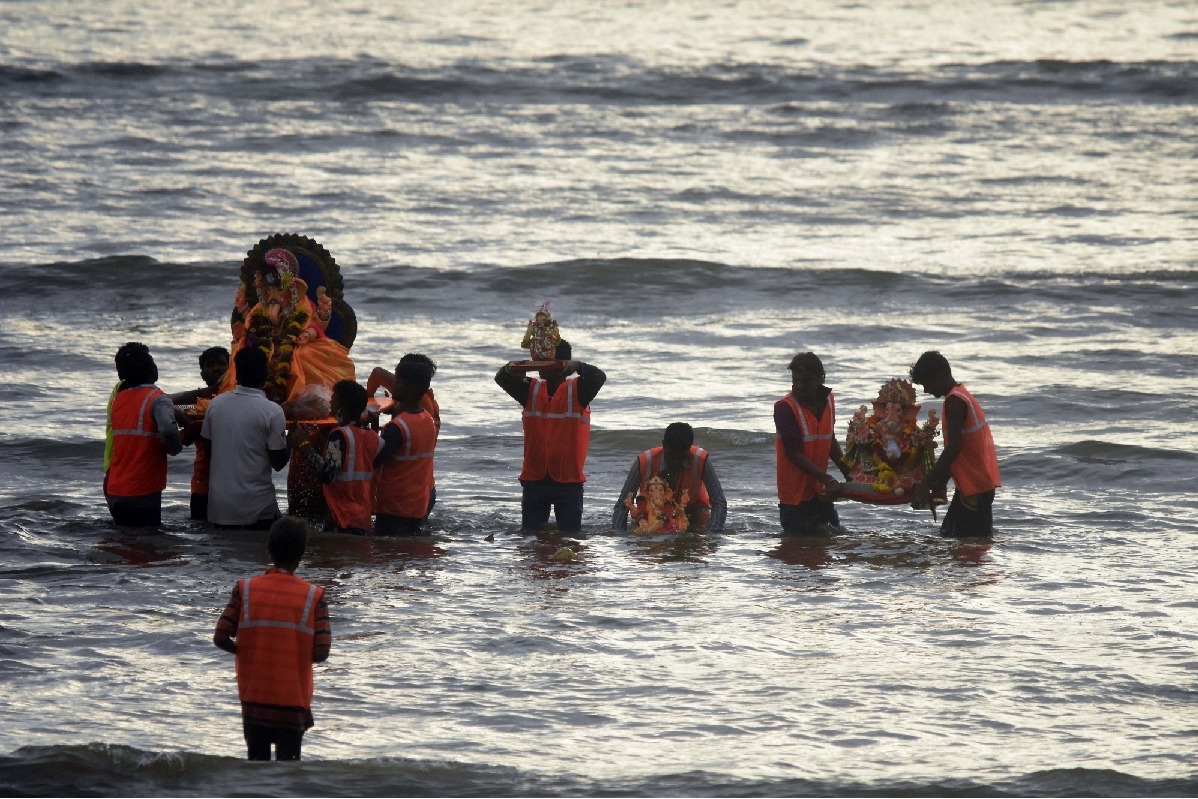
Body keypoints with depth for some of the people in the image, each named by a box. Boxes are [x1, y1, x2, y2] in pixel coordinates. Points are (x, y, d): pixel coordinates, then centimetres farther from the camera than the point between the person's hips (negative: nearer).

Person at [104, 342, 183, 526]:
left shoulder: (117, 396, 10)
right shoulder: (157, 400, -12)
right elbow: (168, 430, -29)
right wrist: (175, 448, -9)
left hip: (114, 492, 7)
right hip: (143, 493, -7)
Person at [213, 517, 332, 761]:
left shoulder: (244, 589, -4)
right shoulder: (314, 596, -8)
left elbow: (220, 638, -8)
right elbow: (321, 653, -11)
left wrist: (246, 652, 11)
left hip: (253, 696, 2)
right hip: (294, 698, -2)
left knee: (257, 761, 13)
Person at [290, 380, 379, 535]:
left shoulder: (340, 436, -14)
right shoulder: (372, 437, 9)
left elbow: (327, 475, -24)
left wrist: (304, 445, -14)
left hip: (344, 519, -8)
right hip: (364, 517, 8)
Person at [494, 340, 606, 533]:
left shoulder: (577, 391, -2)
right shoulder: (531, 389, 9)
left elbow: (599, 378, -19)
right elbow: (501, 379, 0)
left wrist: (577, 366, -39)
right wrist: (509, 369, -24)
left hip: (568, 480, -3)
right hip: (534, 479, 3)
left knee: (570, 533, 1)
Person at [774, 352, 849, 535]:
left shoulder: (827, 400, 5)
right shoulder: (785, 408, -16)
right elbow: (795, 454, -21)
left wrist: (847, 471, 15)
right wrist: (828, 480, -27)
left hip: (819, 491, 6)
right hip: (795, 494, -6)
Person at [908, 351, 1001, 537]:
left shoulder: (954, 401, -16)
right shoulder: (963, 396, 16)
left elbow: (954, 448, -24)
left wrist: (925, 484, -23)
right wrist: (941, 479, 21)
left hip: (974, 485, -11)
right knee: (947, 534, 15)